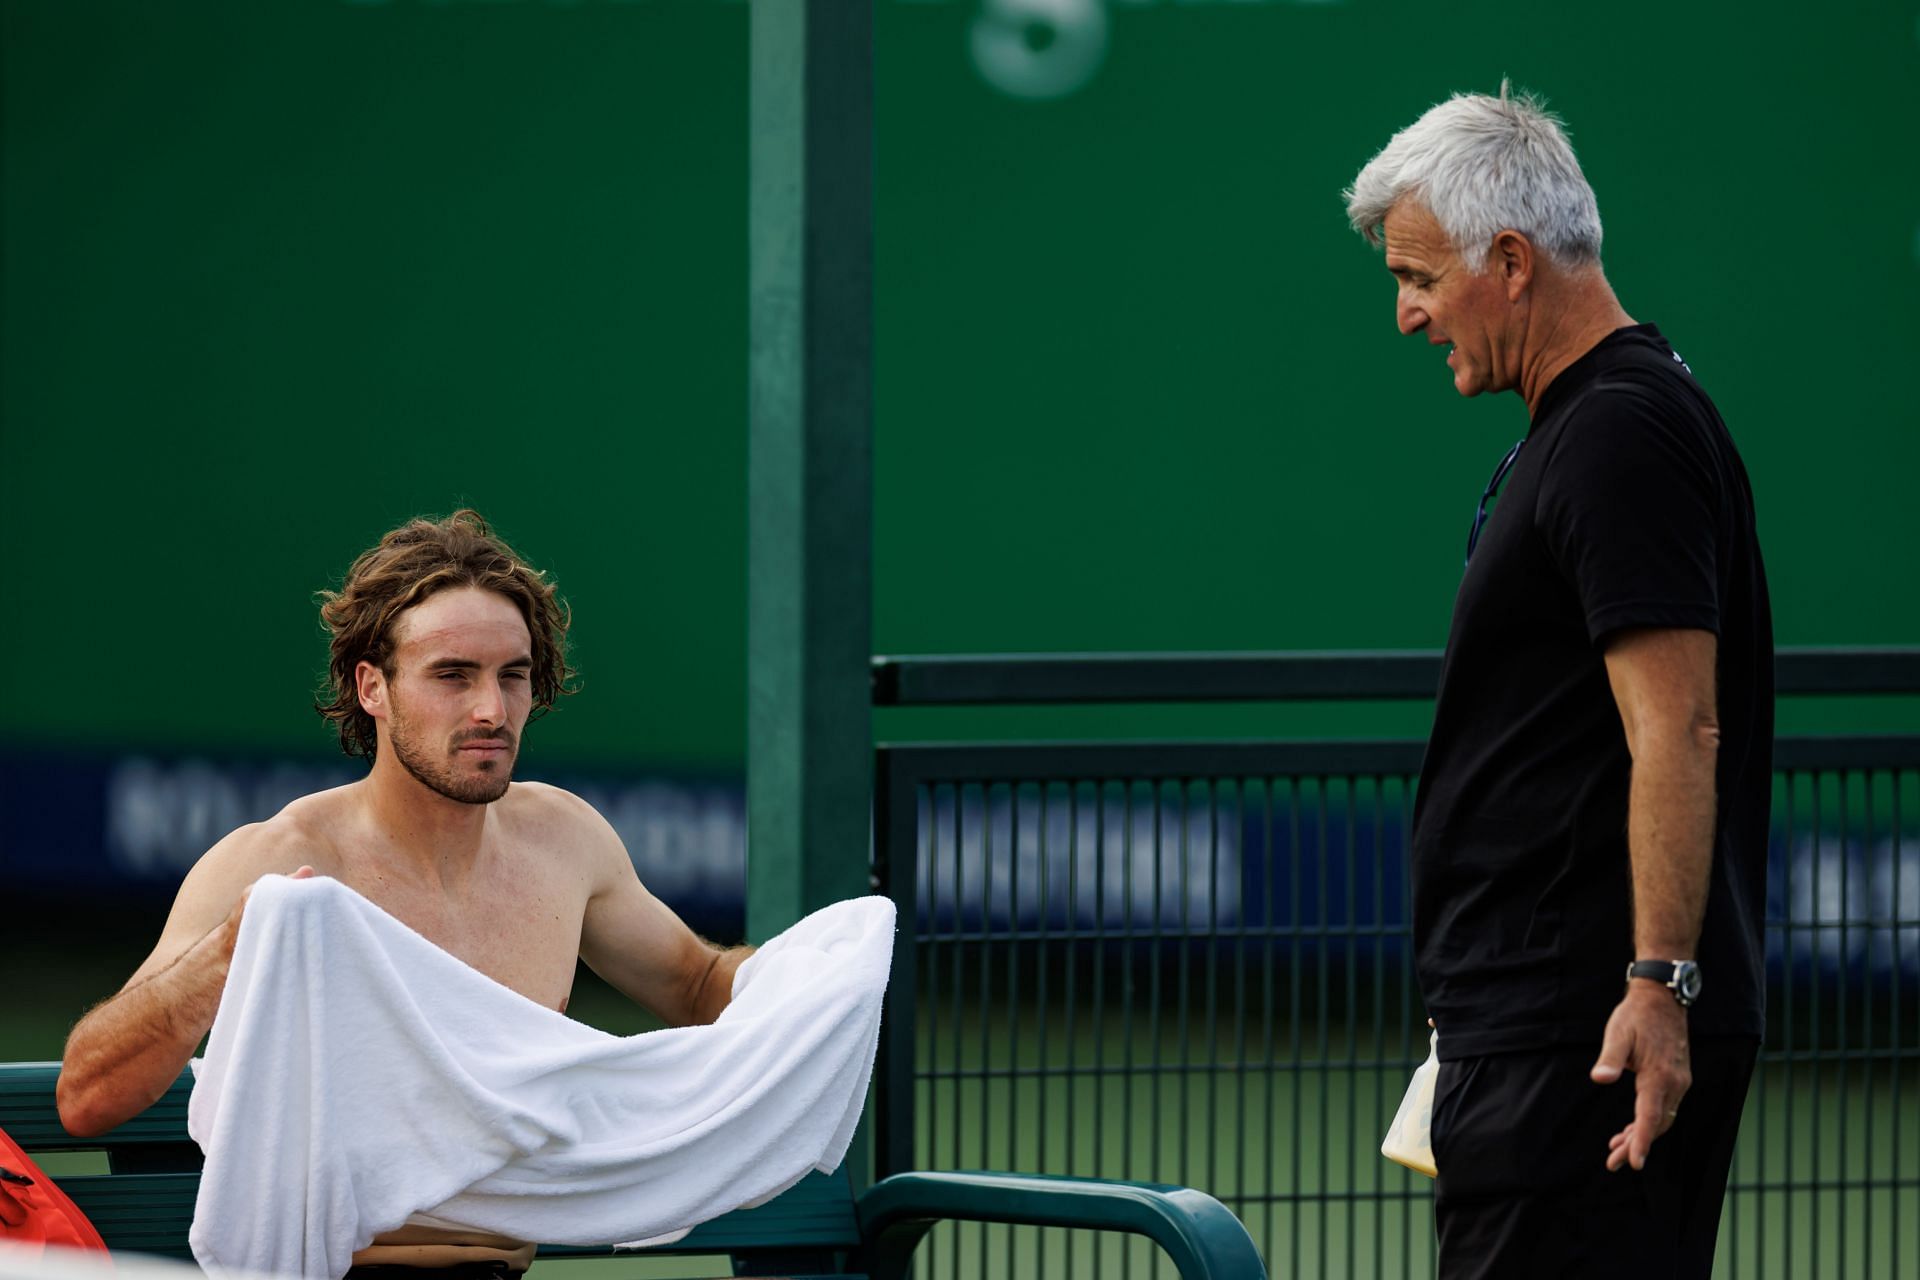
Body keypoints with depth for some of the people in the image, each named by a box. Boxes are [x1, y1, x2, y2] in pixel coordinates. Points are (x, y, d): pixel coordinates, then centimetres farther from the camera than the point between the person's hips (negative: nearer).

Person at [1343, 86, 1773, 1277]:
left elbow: (1678, 731, -22)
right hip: (1541, 1024, 10)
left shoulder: (1623, 438, -14)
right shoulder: (1583, 425, 18)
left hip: (1587, 1035, -10)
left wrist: (1657, 984, -26)